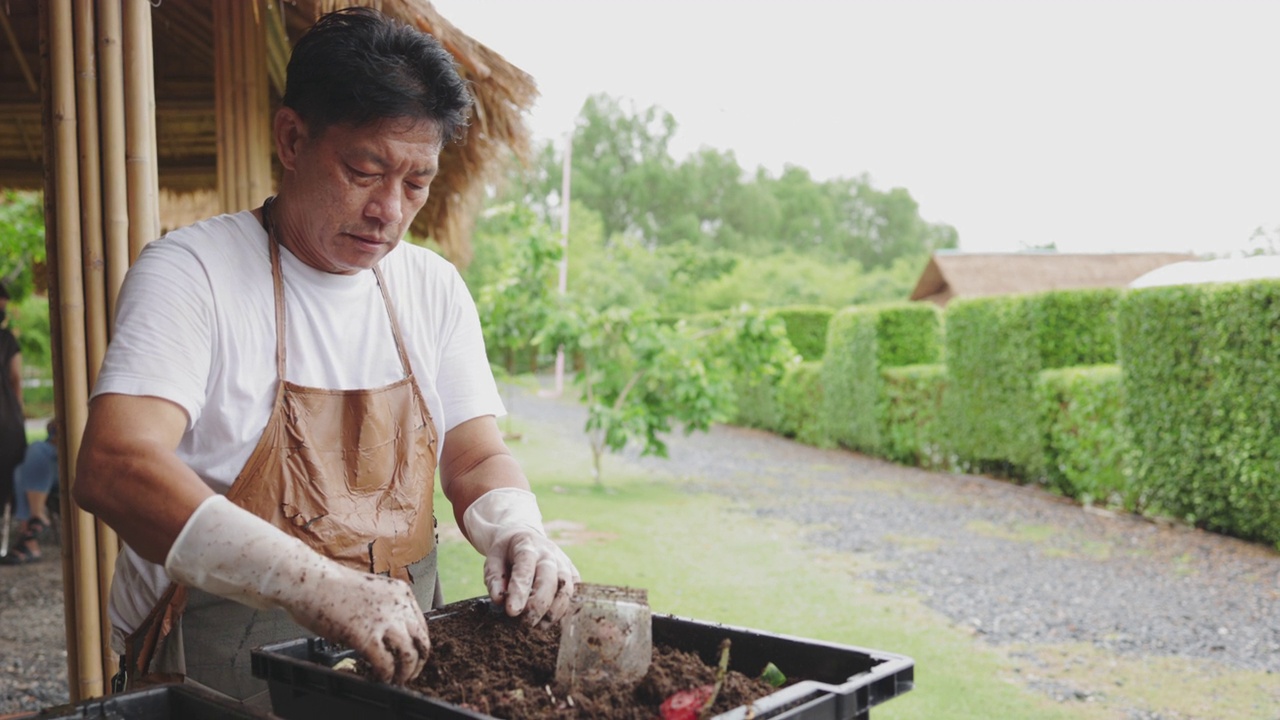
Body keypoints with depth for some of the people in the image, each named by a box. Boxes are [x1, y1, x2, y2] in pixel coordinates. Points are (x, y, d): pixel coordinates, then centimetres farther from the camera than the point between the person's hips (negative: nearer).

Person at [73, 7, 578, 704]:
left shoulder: (434, 287, 9)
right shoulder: (190, 272, -8)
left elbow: (476, 459, 10)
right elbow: (112, 469, -21)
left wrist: (517, 534, -13)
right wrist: (315, 584, -32)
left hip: (397, 657, 5)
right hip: (213, 670, -4)